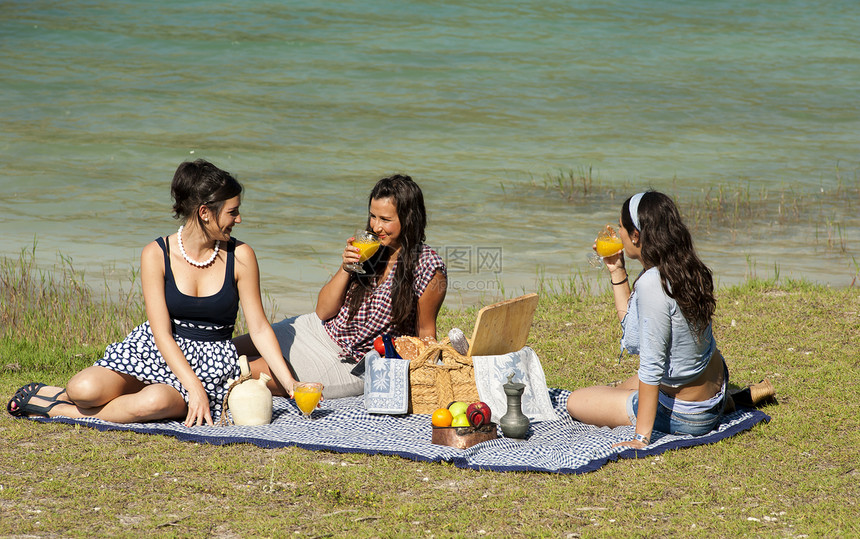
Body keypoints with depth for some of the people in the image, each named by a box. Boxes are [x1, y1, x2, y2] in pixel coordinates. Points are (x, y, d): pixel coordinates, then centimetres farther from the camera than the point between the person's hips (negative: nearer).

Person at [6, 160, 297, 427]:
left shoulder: (240, 257, -3)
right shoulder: (157, 255, -8)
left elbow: (260, 329, 1)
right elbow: (161, 332, -14)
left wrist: (289, 382, -8)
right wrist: (194, 386, -25)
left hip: (212, 365, 0)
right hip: (155, 351, 0)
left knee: (156, 403, -34)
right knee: (84, 388, -28)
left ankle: (56, 409, -14)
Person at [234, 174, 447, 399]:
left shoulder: (429, 268, -16)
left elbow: (425, 334, -5)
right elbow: (323, 311, 2)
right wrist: (346, 268, -12)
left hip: (350, 364, -6)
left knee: (249, 372, -13)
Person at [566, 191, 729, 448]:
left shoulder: (652, 284, -31)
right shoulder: (687, 270, -3)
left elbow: (651, 365, -29)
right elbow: (632, 324, 12)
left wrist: (642, 437, -26)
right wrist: (617, 271, 11)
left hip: (684, 415, -10)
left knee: (576, 402, 8)